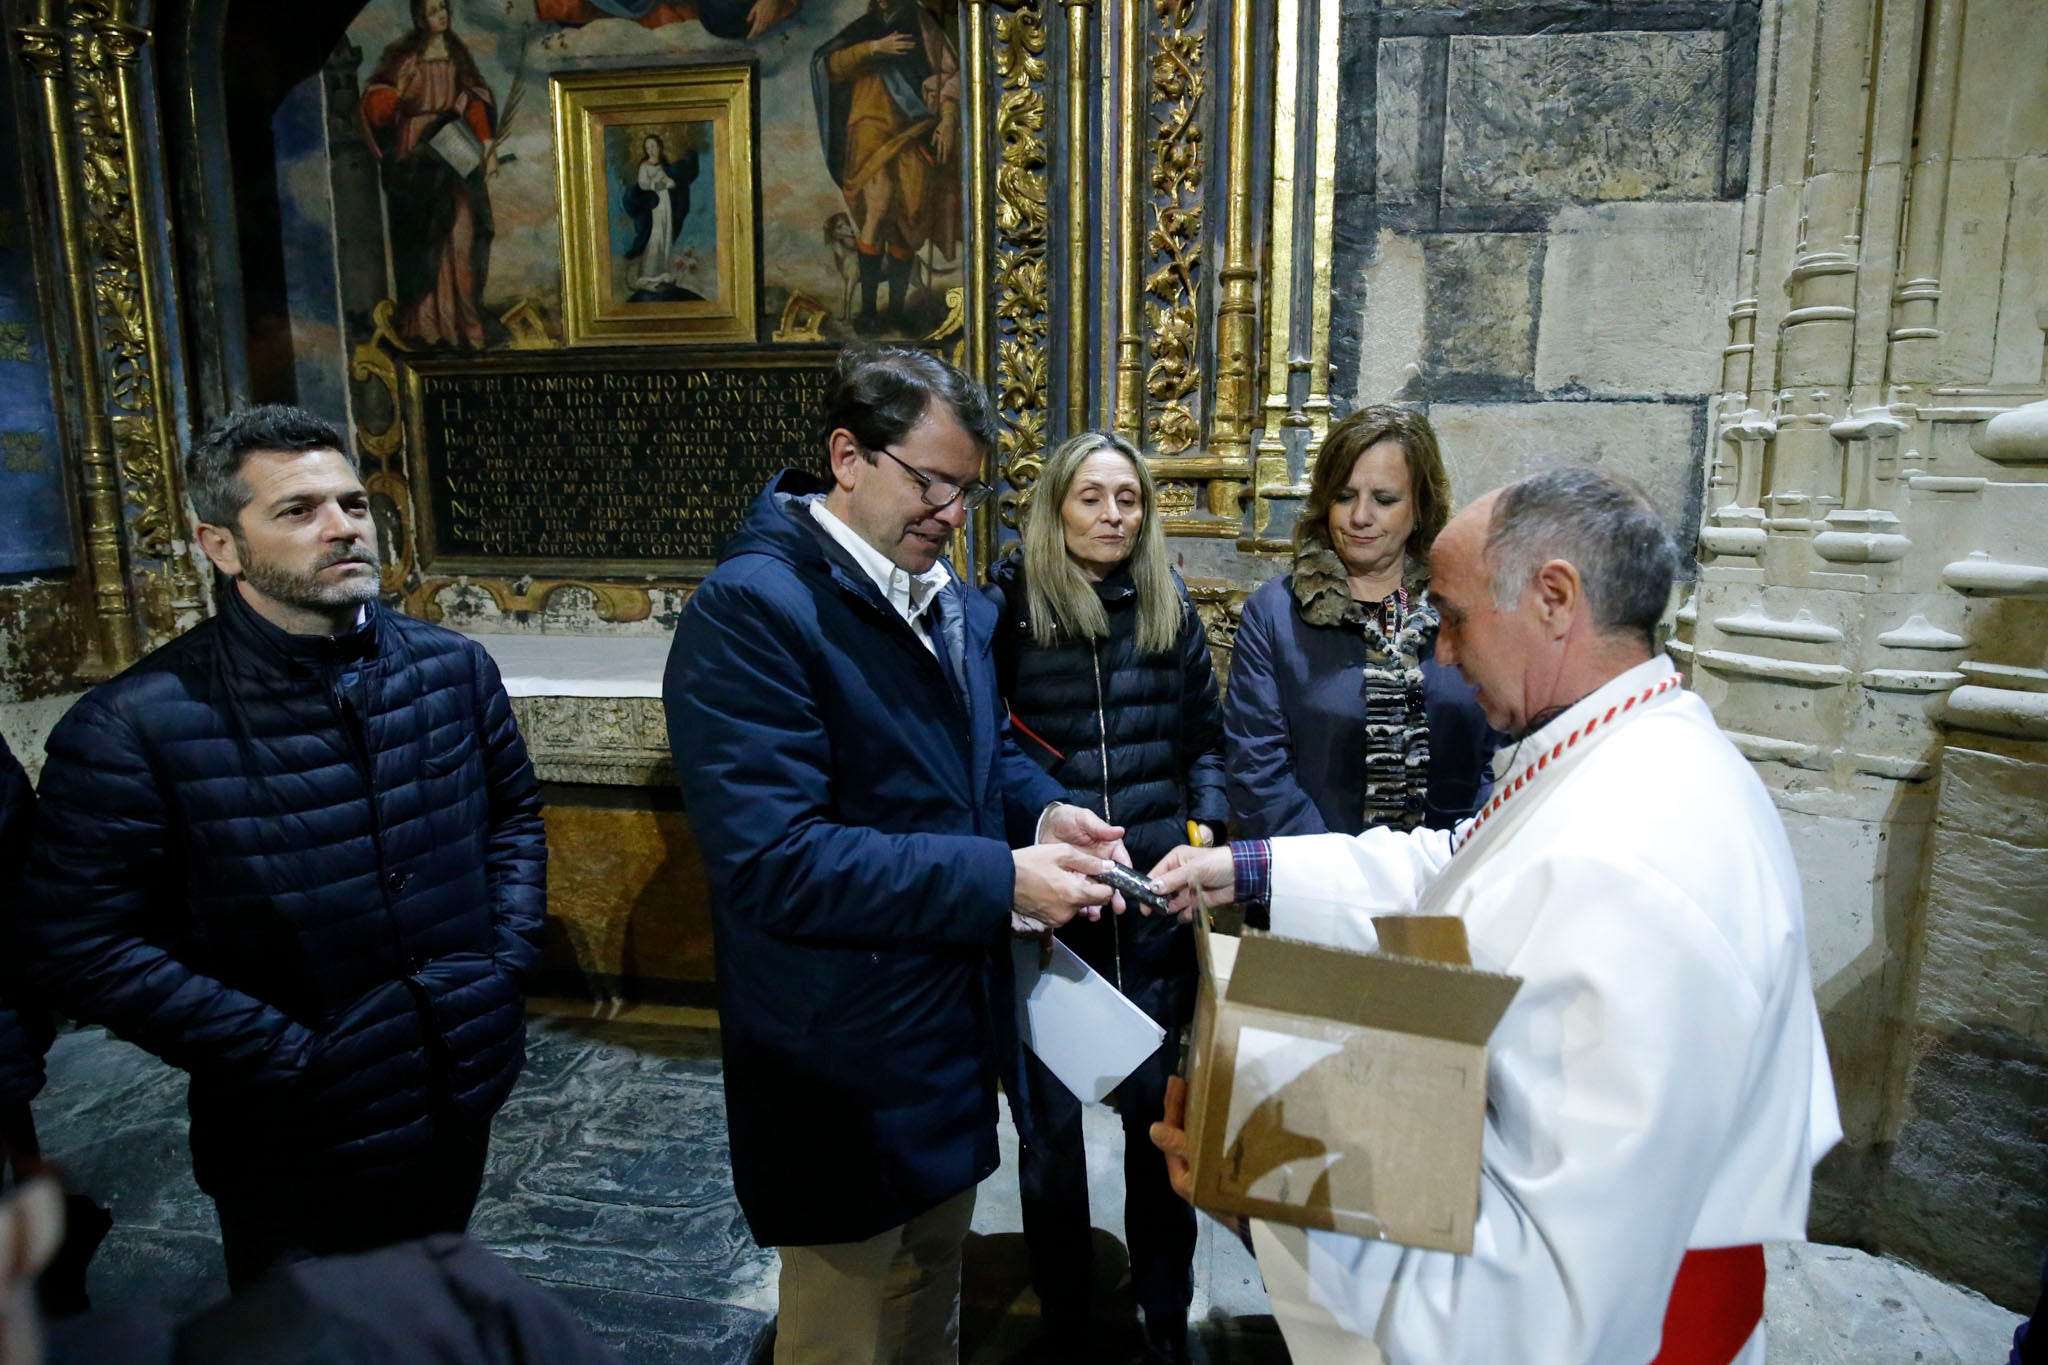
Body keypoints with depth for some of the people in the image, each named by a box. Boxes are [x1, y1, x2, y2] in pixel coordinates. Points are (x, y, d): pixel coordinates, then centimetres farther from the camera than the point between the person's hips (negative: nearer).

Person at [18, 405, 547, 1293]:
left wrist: (509, 953, -2)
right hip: (294, 1151, -4)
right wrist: (287, 1055, -18)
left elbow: (514, 810, 10)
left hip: (465, 1099, 4)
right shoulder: (130, 729, -19)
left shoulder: (453, 668, -4)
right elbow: (83, 946, -16)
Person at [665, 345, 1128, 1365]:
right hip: (847, 1071, -8)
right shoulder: (751, 608, -21)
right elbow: (772, 859, -28)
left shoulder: (956, 604, 6)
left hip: (955, 1034, 8)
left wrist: (1041, 812, -4)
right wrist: (999, 879, -28)